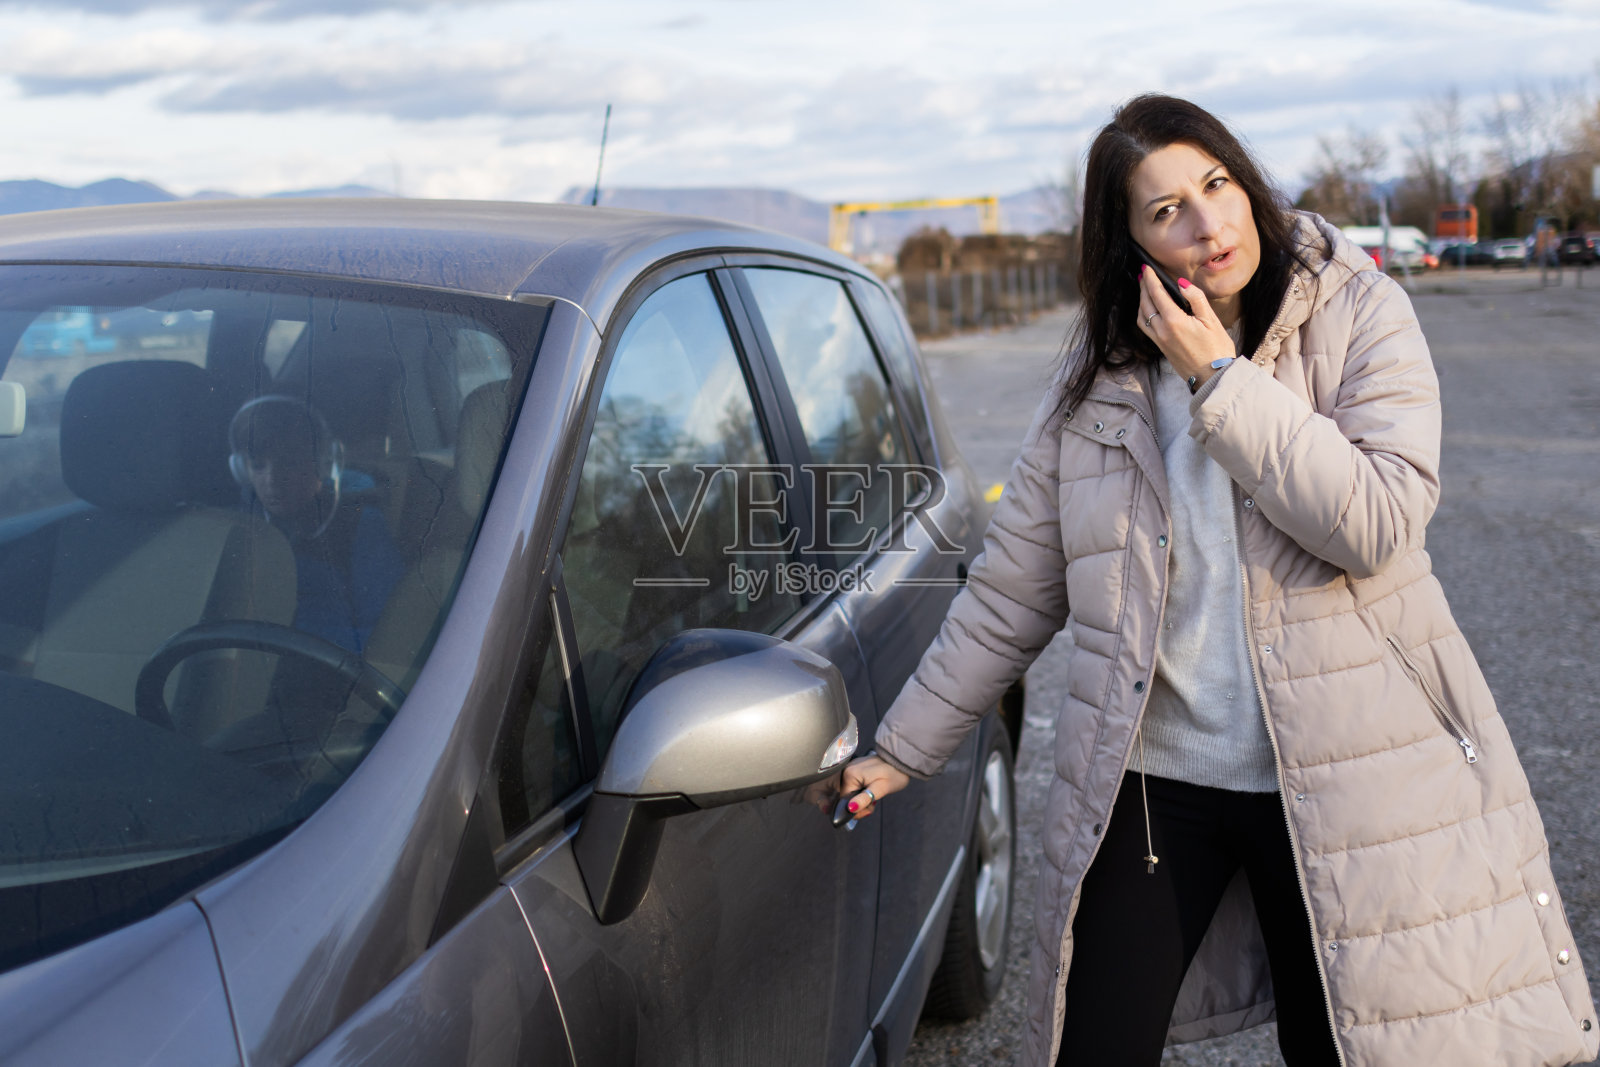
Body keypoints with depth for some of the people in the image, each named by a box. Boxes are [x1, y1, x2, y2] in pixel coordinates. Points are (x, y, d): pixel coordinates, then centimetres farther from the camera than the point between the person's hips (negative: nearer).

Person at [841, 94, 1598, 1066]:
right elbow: (1010, 594, 6)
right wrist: (903, 749, 7)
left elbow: (1376, 524, -19)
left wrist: (1220, 378, -18)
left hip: (1337, 778, -1)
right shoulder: (1099, 376, 2)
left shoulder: (1361, 316, -5)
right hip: (1149, 778, 2)